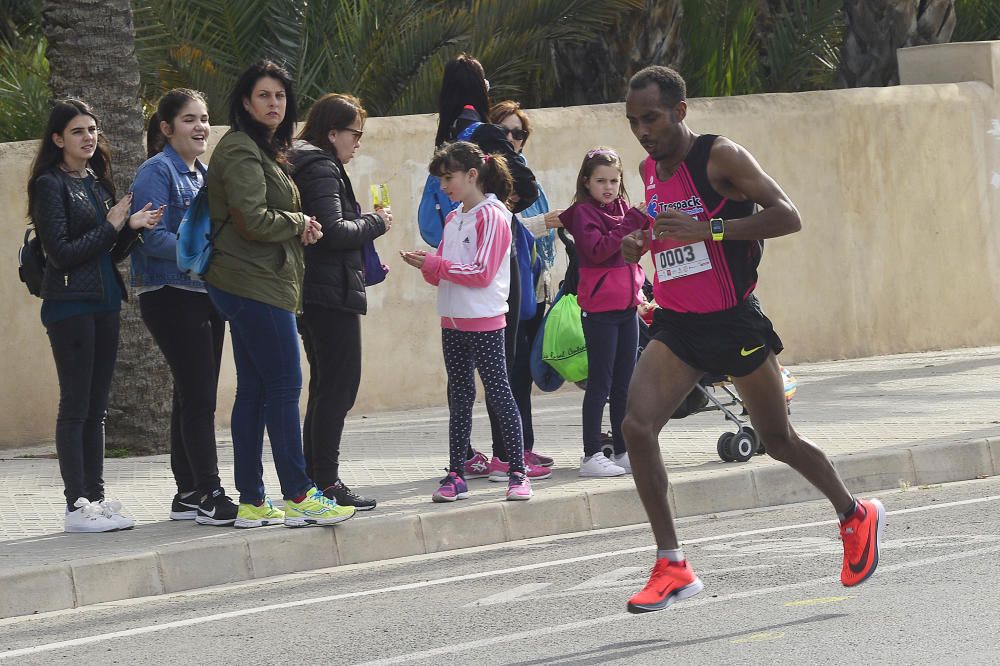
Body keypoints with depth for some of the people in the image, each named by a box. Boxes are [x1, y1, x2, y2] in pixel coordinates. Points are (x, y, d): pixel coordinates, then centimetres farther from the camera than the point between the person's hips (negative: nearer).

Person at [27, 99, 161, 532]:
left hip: (104, 302, 7)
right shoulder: (51, 185, -6)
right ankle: (76, 505, -7)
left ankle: (94, 497, 11)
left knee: (95, 407, 8)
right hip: (70, 304, -7)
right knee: (76, 406, -7)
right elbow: (61, 252, -13)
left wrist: (133, 227, -2)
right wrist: (111, 227, -9)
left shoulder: (97, 183, 15)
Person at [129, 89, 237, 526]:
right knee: (198, 395, -11)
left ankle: (188, 495, 14)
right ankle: (209, 495, -11)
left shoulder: (203, 175, 18)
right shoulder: (157, 173, -8)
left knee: (194, 397, 10)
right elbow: (152, 237, -17)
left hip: (206, 293, 8)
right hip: (170, 296, -8)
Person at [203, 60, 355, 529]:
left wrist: (299, 227, 5)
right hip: (255, 284, -11)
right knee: (284, 386, -9)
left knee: (253, 392, 9)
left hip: (262, 283, 11)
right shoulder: (240, 150, -11)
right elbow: (251, 219, -20)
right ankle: (298, 497, -8)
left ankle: (251, 503, 9)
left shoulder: (264, 151, 21)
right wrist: (299, 224, -5)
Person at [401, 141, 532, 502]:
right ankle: (456, 474, 12)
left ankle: (517, 472, 0)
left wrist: (434, 264, -17)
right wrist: (426, 266, -6)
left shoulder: (491, 216, -10)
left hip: (485, 322, -8)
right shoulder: (452, 219, 14)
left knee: (498, 392, -4)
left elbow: (482, 273, -17)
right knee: (459, 396, 10)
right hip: (453, 320, 8)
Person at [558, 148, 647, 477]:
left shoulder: (622, 208, 12)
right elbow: (597, 251, -22)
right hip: (600, 309, -7)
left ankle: (623, 451, 16)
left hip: (627, 306, 7)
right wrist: (632, 221, -23)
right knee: (600, 383, -5)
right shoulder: (583, 212, -8)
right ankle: (592, 455, -2)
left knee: (624, 384, 10)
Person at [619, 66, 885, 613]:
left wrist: (708, 229, -31)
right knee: (636, 425, -16)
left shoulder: (720, 158, -14)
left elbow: (788, 217, -22)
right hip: (677, 327, 6)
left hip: (733, 322, -6)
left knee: (779, 440, 8)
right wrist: (639, 244, 4)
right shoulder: (650, 169, 8)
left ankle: (856, 517, 34)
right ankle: (672, 567, -12)